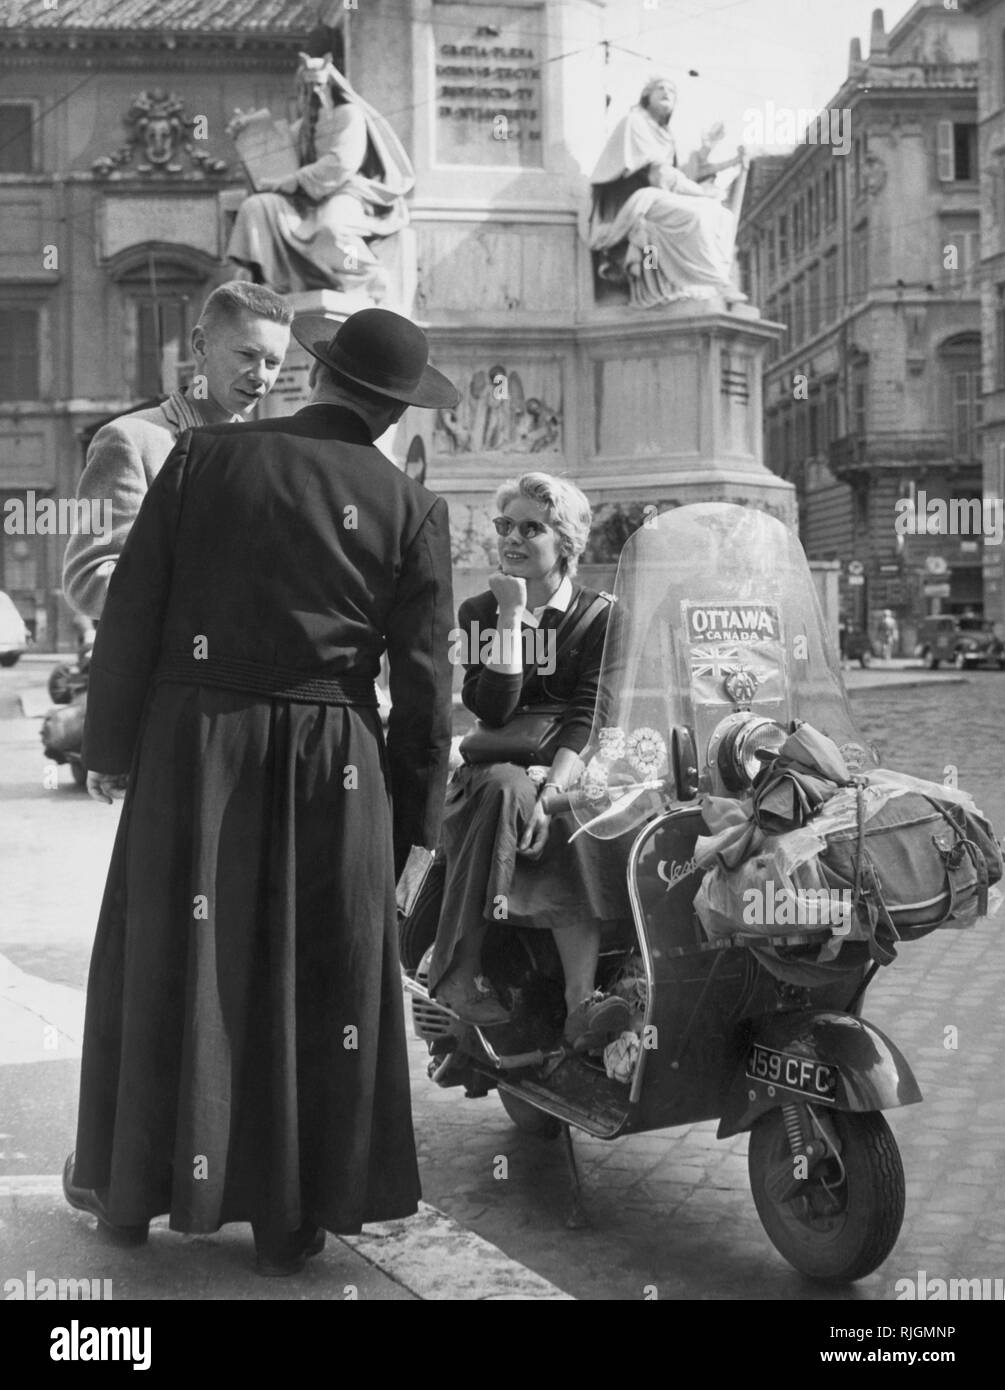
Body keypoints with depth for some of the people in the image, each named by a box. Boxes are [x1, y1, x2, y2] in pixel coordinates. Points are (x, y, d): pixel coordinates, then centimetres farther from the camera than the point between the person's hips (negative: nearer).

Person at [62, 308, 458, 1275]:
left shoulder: (204, 458, 0)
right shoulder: (411, 510, -1)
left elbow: (130, 611, 0)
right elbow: (423, 679, -1)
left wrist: (110, 745, 9)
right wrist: (411, 817, 8)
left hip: (192, 747, 1)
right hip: (333, 766, 0)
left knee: (166, 967, 14)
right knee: (316, 982, 9)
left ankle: (128, 1188, 28)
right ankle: (291, 1218, 17)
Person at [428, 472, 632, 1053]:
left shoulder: (599, 616, 3)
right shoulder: (478, 612, 7)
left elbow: (589, 720, -11)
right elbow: (492, 710, -9)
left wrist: (550, 792, -27)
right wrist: (511, 617, -14)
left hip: (570, 773, 0)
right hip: (494, 769, 0)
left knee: (572, 825, -34)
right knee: (505, 788, -35)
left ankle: (581, 1003, -43)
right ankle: (460, 972, -36)